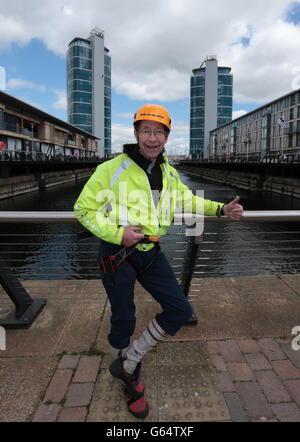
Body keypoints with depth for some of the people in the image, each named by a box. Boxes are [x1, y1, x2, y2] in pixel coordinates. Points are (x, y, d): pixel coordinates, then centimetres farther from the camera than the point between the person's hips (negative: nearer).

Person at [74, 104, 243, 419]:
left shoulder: (168, 172, 4)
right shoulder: (113, 169, -14)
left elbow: (186, 199, 20)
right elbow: (84, 208, -10)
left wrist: (220, 209, 10)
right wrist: (117, 232, -23)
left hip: (150, 252, 6)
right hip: (117, 253, -5)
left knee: (180, 311, 4)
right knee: (123, 320, 9)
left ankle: (127, 363, 21)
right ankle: (130, 380, 40)